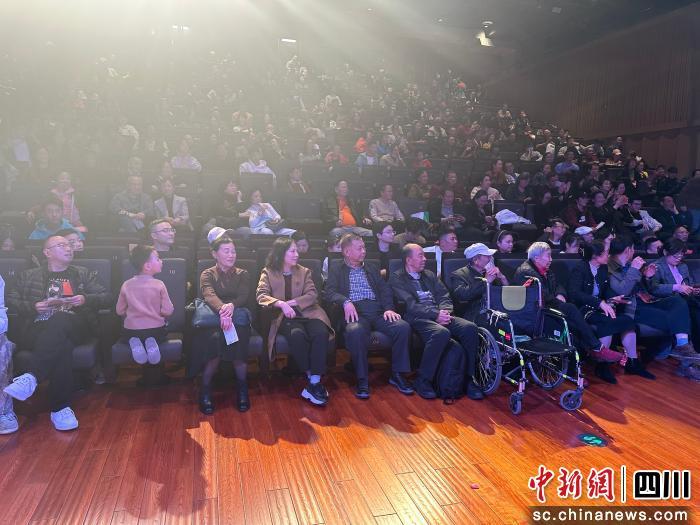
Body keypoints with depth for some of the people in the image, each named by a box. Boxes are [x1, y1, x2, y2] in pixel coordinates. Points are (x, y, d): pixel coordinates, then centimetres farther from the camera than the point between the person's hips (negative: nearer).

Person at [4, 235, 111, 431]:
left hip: (74, 327, 0)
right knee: (61, 345, -37)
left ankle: (31, 377, -47)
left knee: (59, 319, -38)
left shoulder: (84, 275, 25)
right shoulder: (29, 276, 25)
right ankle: (60, 408, -39)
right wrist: (33, 306, -3)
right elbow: (10, 300, 16)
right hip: (38, 329, 0)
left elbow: (107, 299, 15)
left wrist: (85, 299, -4)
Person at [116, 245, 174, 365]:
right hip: (156, 330, -2)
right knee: (163, 330, 30)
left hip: (131, 331, 2)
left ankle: (133, 342, -3)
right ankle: (152, 342, -4)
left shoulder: (126, 285, 0)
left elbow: (120, 311, 6)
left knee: (125, 335, 33)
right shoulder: (159, 284, -9)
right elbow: (168, 311, -11)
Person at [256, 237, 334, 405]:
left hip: (306, 313, 2)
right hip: (283, 316, -2)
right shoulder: (268, 272, 13)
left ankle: (315, 382, -32)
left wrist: (291, 303, -10)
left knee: (321, 332, -32)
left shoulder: (304, 272, 20)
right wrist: (281, 304, -21)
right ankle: (310, 378, -23)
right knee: (297, 334, -36)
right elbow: (261, 295, -2)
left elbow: (312, 295, 6)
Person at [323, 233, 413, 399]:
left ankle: (397, 374, -9)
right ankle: (362, 379, -22)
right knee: (355, 331, -38)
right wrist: (345, 302, -19)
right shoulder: (336, 270, 15)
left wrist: (389, 308, -4)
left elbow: (384, 289, 15)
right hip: (355, 312, -3)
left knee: (403, 326, -24)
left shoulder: (372, 268, 26)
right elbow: (328, 292, 1)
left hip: (377, 310, 4)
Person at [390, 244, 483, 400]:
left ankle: (468, 378, -11)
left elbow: (445, 297, 17)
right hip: (417, 318, -6)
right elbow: (410, 305, -8)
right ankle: (422, 380, -21)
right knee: (442, 333, -37)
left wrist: (444, 311, -6)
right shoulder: (397, 278, 5)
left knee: (470, 327, -21)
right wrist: (436, 314, -17)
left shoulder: (430, 275, 26)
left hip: (439, 315, 6)